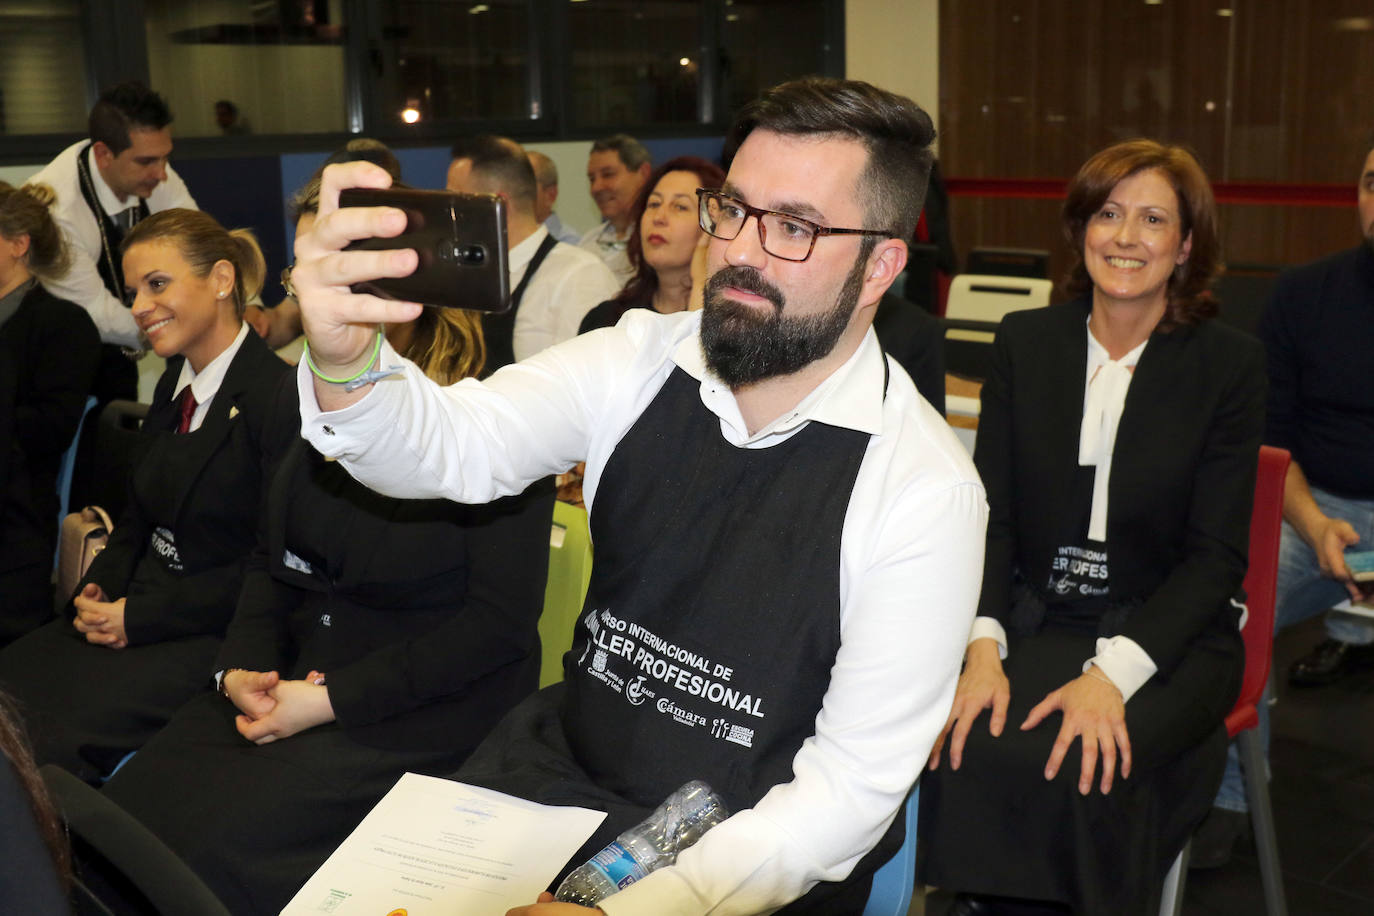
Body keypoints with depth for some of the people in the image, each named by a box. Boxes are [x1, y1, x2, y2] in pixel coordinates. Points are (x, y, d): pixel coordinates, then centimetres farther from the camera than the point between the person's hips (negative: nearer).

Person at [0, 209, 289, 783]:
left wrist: (140, 616, -15)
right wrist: (98, 590, 0)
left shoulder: (278, 397, -17)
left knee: (55, 728, -22)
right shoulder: (175, 383, 12)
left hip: (219, 630, -8)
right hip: (135, 612, 8)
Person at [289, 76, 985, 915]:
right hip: (562, 766, 4)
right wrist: (345, 365, -38)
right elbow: (457, 447, -16)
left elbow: (852, 786, -15)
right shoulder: (641, 360, -4)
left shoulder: (927, 489, -16)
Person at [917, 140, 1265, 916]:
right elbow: (991, 512, 2)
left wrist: (1114, 671, -19)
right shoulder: (1025, 342, 6)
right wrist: (984, 647, -16)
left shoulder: (1231, 365, -1)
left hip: (1168, 637, -2)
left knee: (1088, 765, -30)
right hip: (1036, 622, 2)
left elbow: (1216, 554, -4)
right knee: (969, 746, -27)